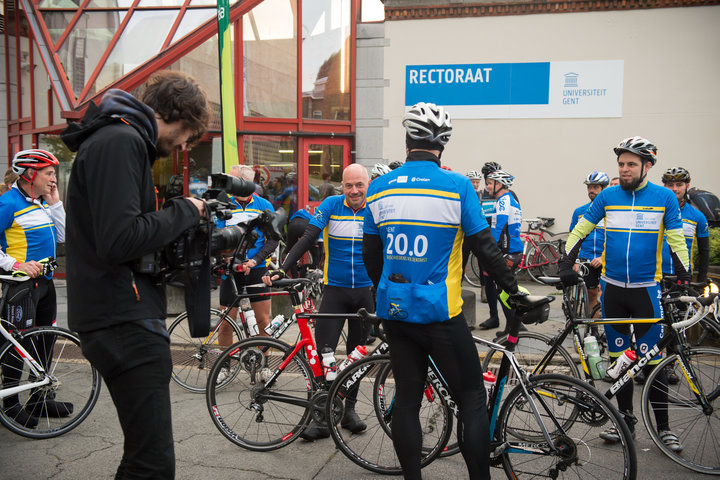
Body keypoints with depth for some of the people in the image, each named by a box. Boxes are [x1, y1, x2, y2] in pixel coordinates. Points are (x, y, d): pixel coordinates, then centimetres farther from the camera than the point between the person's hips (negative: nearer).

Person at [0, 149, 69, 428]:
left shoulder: (42, 203, 13)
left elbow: (63, 236, 11)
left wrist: (55, 203, 4)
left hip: (44, 281, 9)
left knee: (45, 341, 14)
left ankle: (39, 399, 27)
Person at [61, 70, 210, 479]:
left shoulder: (121, 141, 21)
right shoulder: (119, 141, -13)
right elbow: (118, 240, -25)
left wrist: (185, 218, 9)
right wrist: (184, 211, -11)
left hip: (125, 317, 11)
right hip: (126, 321, -11)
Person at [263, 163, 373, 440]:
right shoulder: (331, 205, -4)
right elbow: (307, 239, -7)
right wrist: (281, 270, -16)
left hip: (366, 292, 1)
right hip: (334, 290, -1)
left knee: (357, 354, 11)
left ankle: (349, 410, 27)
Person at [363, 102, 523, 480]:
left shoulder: (379, 188, 4)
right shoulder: (457, 186, -9)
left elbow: (370, 254, 11)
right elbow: (485, 248, -7)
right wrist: (513, 291, 6)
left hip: (393, 310, 5)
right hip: (439, 311, -5)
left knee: (406, 399, 13)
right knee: (472, 400, 6)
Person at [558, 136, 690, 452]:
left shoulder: (664, 198, -1)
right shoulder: (607, 197, 3)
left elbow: (677, 242, 2)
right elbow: (580, 231, 6)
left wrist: (684, 281, -5)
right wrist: (566, 265, -5)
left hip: (646, 289, -2)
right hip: (612, 287, 2)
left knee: (651, 359, -2)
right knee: (619, 357, 9)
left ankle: (663, 426, 13)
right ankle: (626, 420, 22)